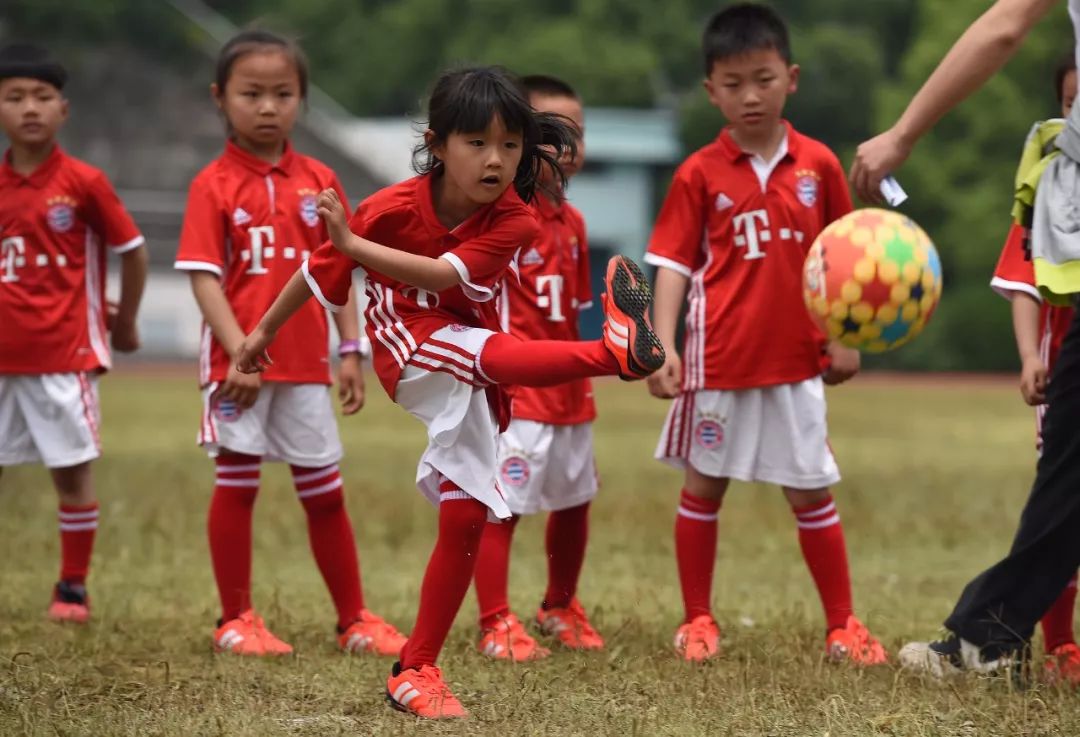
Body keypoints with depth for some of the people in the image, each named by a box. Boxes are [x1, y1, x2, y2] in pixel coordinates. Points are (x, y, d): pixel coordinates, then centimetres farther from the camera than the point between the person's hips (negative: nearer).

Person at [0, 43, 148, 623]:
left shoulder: (83, 183, -6)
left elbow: (132, 250, 3)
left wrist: (124, 323, 10)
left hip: (64, 354, -4)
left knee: (72, 469, 0)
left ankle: (73, 590, 11)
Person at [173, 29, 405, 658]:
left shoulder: (318, 181, 6)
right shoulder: (214, 186, -5)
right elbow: (204, 276, -11)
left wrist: (351, 350, 2)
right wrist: (240, 351, -20)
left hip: (307, 363, 3)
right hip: (240, 362, -3)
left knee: (325, 492, 10)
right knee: (237, 485, 4)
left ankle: (355, 620, 18)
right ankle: (237, 620, 14)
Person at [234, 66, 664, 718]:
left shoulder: (514, 221, -14)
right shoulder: (396, 208, -16)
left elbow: (445, 275, -29)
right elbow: (321, 270, -2)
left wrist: (354, 244, -35)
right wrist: (264, 332, 9)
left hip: (471, 384, 4)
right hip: (410, 345, -4)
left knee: (466, 518, 2)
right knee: (495, 354, -35)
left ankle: (416, 669, 14)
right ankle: (616, 350, -64)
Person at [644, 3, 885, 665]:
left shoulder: (818, 164, 0)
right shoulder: (700, 174, -4)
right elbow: (674, 263, -4)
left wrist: (844, 338, 5)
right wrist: (664, 344, -13)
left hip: (796, 361, 1)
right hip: (719, 361, -1)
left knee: (812, 490, 6)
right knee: (704, 486, 9)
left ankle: (842, 624, 14)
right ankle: (699, 619, 21)